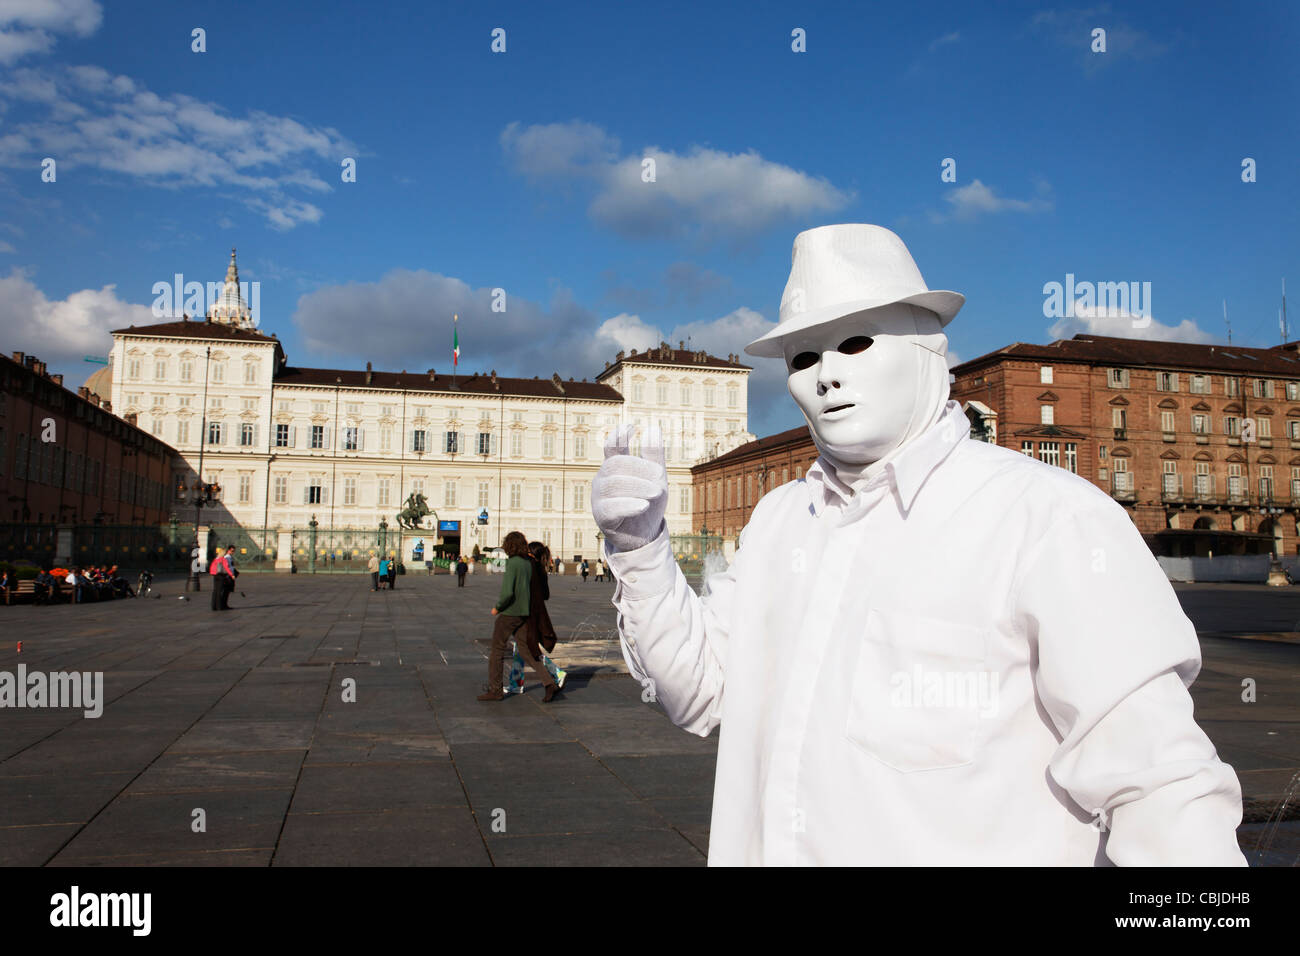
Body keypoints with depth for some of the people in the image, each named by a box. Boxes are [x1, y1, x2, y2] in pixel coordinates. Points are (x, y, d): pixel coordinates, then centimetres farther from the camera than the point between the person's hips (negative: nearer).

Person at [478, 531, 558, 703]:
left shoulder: (511, 563, -16)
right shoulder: (528, 563, 8)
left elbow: (507, 592, -22)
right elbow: (532, 588, 14)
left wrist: (497, 607, -8)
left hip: (510, 613, -8)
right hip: (524, 612, 8)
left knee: (497, 649, 7)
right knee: (526, 651, 11)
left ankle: (495, 689, 13)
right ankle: (550, 683, 0)